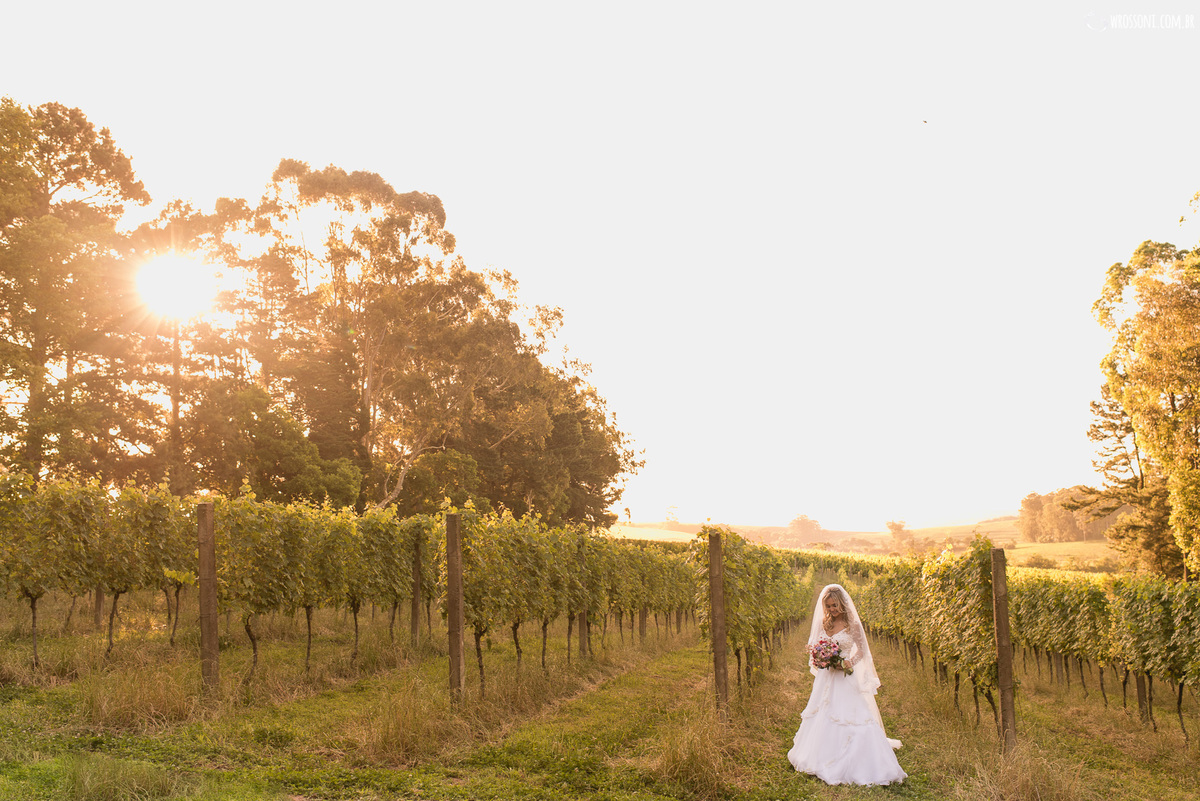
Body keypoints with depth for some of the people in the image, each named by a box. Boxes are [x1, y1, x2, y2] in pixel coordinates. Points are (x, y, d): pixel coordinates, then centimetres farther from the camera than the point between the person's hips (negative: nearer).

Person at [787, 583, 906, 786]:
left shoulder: (853, 624, -8)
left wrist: (850, 663, -18)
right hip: (825, 678, 5)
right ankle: (823, 761, 28)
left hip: (845, 679, -5)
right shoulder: (824, 623, 5)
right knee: (821, 719, 11)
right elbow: (815, 647, 14)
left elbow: (862, 650, -1)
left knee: (850, 720, -8)